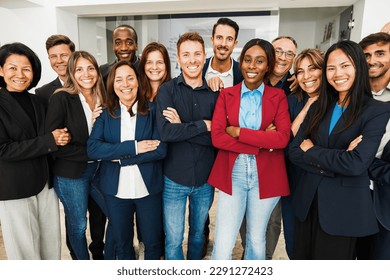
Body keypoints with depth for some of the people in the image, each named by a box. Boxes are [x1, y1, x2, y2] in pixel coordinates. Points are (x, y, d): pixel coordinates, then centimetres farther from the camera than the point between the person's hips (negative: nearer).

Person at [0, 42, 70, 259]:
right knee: (26, 249, 8)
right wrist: (49, 140, -18)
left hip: (46, 184, 5)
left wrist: (61, 138, -2)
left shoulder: (37, 102, 10)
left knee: (52, 244, 13)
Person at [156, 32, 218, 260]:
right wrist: (203, 125, -17)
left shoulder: (215, 93, -3)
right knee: (173, 240, 10)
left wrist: (182, 127, -19)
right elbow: (166, 132, -22)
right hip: (174, 180, -2)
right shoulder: (167, 90, -6)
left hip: (205, 180, 2)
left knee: (198, 232, 23)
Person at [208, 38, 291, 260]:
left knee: (257, 239, 17)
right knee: (223, 245, -1)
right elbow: (217, 137, -9)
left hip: (266, 176, 1)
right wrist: (262, 142, -14)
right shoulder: (226, 95, 4)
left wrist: (239, 132, -13)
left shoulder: (278, 96, 3)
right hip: (232, 174, 0)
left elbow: (283, 138, -12)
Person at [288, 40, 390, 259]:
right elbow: (294, 151, -3)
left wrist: (311, 149, -10)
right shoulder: (319, 107, 5)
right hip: (309, 201, 5)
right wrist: (338, 159, -15)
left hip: (345, 207, -4)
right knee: (303, 258, 18)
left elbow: (356, 164, -21)